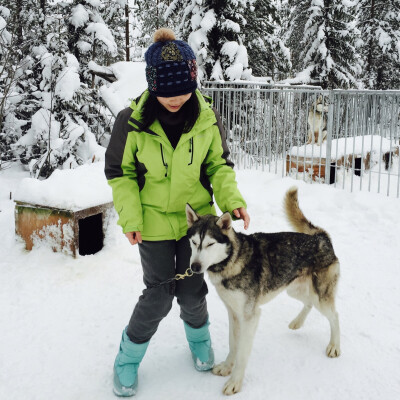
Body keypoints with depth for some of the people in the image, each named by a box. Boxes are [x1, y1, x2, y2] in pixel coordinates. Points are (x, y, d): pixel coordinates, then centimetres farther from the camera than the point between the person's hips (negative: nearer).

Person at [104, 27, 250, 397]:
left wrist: (232, 200, -15)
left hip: (197, 217, 2)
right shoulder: (132, 121, -16)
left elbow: (219, 165, 1)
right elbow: (119, 172, -6)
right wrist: (130, 217, -15)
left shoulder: (206, 118, -10)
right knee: (159, 294, 1)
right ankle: (128, 358, 25)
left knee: (191, 289, 11)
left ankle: (199, 338, 43)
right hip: (154, 221, -2)